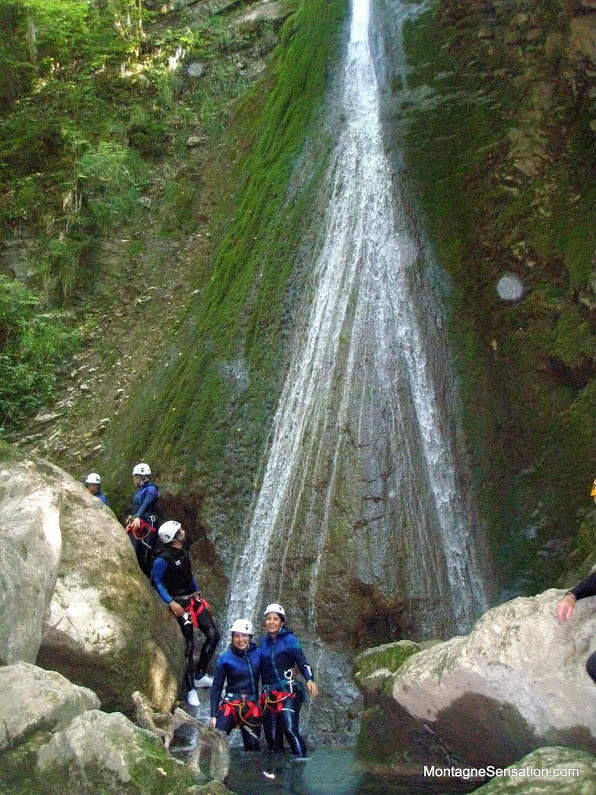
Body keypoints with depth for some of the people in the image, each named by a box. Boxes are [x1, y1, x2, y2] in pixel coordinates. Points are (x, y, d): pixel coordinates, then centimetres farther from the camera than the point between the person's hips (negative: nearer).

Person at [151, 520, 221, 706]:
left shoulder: (183, 550, 8)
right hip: (180, 603, -8)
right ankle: (191, 690, 3)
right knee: (189, 646, -6)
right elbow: (155, 581, -12)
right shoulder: (163, 558, -17)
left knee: (213, 635, 6)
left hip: (194, 599, 8)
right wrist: (170, 602, -17)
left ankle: (199, 676, 18)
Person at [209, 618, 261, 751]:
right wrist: (213, 715, -3)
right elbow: (216, 688, 1)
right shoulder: (225, 659, -2)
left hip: (252, 707, 2)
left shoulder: (257, 653, 2)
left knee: (253, 747, 4)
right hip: (230, 705, -2)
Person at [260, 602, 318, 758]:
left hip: (288, 693, -5)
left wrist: (310, 680, -24)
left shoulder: (289, 639, 0)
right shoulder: (264, 642, 15)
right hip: (269, 696, 5)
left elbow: (302, 662, -8)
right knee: (272, 736, 2)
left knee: (290, 730, -21)